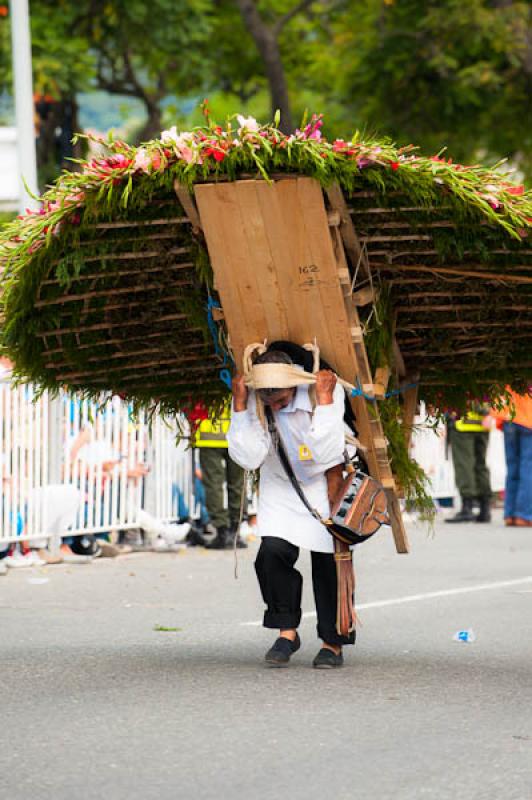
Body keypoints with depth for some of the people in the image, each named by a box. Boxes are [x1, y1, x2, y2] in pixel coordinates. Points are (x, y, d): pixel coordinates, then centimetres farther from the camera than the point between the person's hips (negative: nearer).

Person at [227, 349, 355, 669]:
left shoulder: (325, 388, -28)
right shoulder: (253, 400, -21)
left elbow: (328, 455, -36)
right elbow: (249, 458, -28)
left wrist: (324, 400, -40)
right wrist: (240, 404, -33)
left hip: (324, 485, -2)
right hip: (280, 485, 2)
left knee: (328, 561, -3)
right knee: (273, 551, -14)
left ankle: (333, 643, 13)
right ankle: (287, 631, 4)